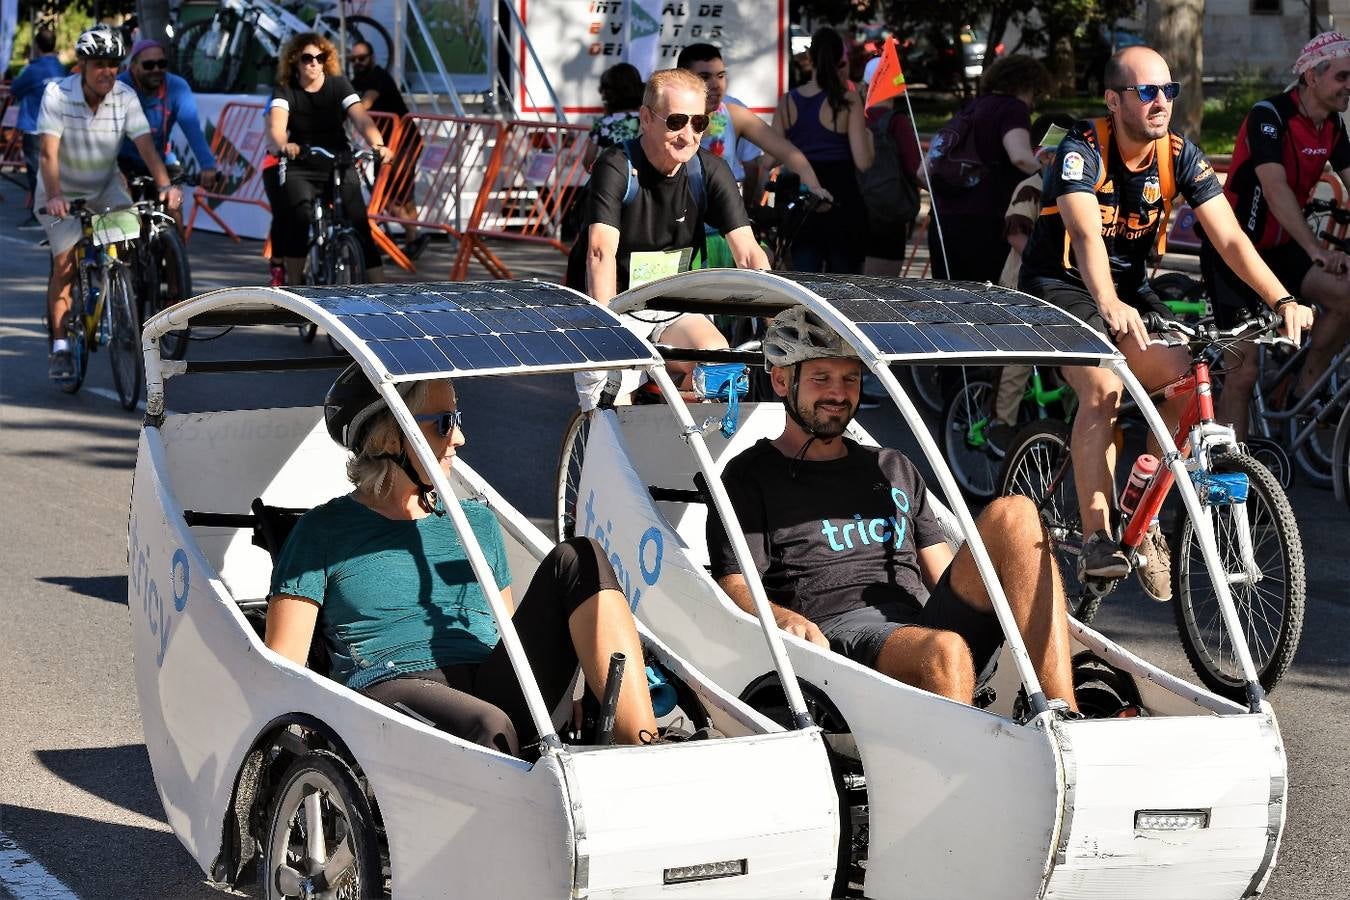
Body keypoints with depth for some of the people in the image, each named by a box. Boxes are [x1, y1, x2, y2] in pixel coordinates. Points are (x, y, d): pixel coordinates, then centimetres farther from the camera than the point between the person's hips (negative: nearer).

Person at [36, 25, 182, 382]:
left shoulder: (125, 98, -16)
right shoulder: (57, 95, -23)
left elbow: (145, 145, -23)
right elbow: (50, 152, -29)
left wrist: (165, 185, -39)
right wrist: (54, 196, -44)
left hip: (106, 187, 2)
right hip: (64, 192, -2)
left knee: (134, 238, -20)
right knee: (65, 262, -11)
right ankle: (60, 348, -6)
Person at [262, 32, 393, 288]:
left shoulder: (338, 85, -2)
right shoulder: (285, 91, -6)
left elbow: (361, 119, -17)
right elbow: (276, 125, -25)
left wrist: (377, 144, -38)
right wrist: (282, 145, -50)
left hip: (338, 164, 2)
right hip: (299, 169, -2)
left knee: (359, 223, -13)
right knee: (298, 215, -29)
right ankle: (294, 284, -18)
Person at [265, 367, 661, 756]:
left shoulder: (477, 522, 25)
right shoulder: (326, 531, 10)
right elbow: (282, 667, 5)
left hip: (495, 694, 5)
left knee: (578, 559, -14)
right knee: (490, 725, -40)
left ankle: (646, 752, -26)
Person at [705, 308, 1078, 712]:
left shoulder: (893, 468, 32)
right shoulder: (750, 477, 15)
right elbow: (737, 588, 3)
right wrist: (786, 618, -21)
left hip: (924, 625, 6)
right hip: (837, 633, -6)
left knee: (1012, 513, -19)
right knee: (944, 650, -39)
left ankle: (1063, 720, -31)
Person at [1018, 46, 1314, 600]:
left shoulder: (1179, 157, -8)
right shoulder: (1082, 151, -21)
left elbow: (1229, 238, -14)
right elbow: (1086, 234, -38)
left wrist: (1282, 301, -29)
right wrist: (1108, 305, -56)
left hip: (1129, 288, 5)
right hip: (1061, 286, -5)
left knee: (1185, 381, -19)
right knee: (1103, 386, -29)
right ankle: (1096, 540, -25)